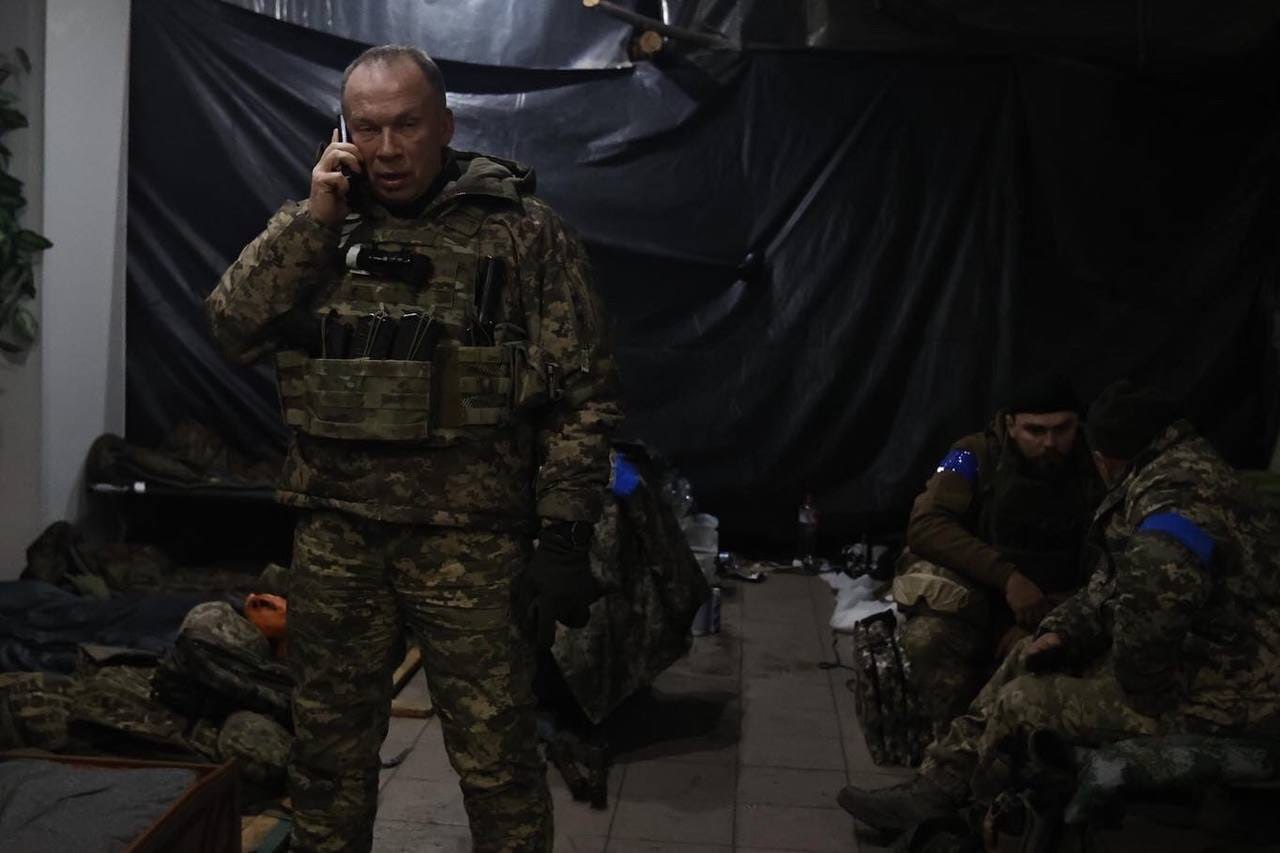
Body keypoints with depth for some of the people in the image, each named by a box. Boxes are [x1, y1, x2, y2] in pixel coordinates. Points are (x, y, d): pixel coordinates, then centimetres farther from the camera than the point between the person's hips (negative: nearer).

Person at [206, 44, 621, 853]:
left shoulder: (523, 230, -4)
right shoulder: (321, 223, 9)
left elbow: (583, 393, -5)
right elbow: (232, 326, 0)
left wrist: (565, 539, -11)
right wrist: (313, 217, -8)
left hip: (469, 542, -4)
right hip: (334, 537, 4)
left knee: (498, 761, 3)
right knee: (329, 751, 16)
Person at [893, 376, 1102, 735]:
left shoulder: (1091, 472, 0)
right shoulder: (977, 455, -7)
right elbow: (925, 526, -20)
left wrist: (1036, 626, -18)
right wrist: (1006, 576, -30)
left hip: (1046, 607, 3)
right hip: (965, 596, -2)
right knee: (930, 640, -35)